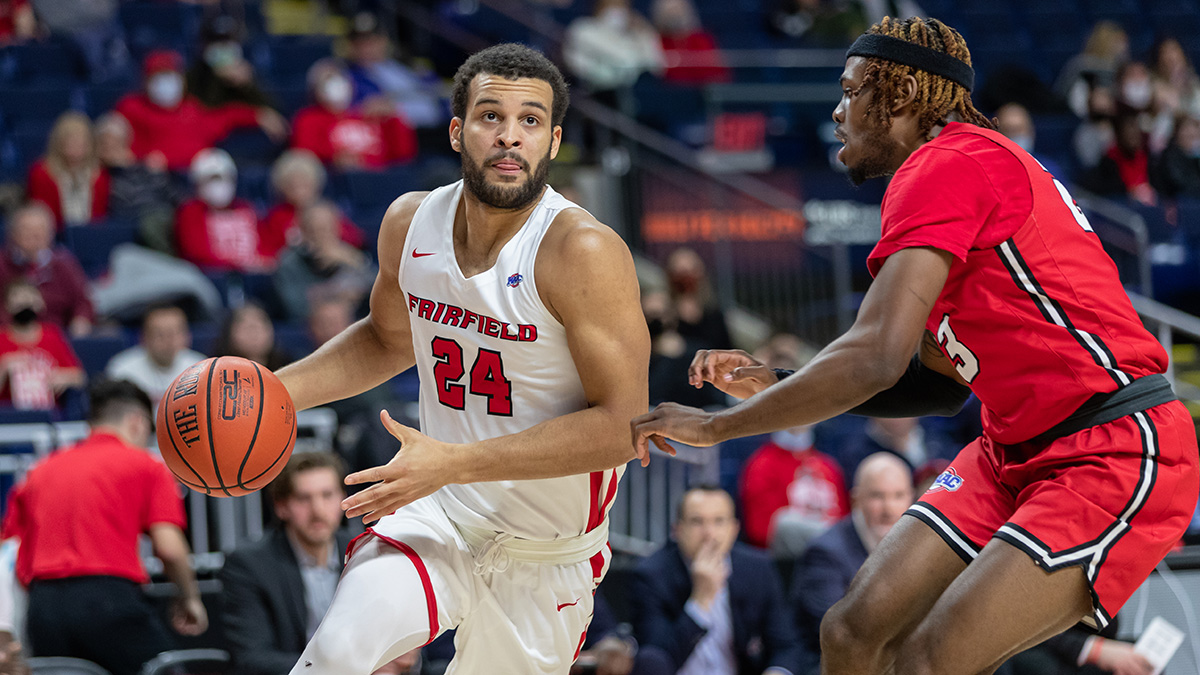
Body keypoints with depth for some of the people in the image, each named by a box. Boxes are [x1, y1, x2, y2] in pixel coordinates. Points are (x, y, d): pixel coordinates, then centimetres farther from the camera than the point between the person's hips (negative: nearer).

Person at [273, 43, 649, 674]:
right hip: (438, 523, 2)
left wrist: (453, 463, -28)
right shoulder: (411, 223, -4)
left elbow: (622, 425, -24)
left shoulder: (583, 253, -22)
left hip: (548, 560, -2)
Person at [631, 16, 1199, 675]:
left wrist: (716, 425, -14)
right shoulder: (976, 164, 17)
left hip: (1116, 453, -10)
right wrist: (774, 387, 12)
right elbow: (943, 380, 20)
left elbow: (874, 356, -24)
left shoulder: (945, 166, -15)